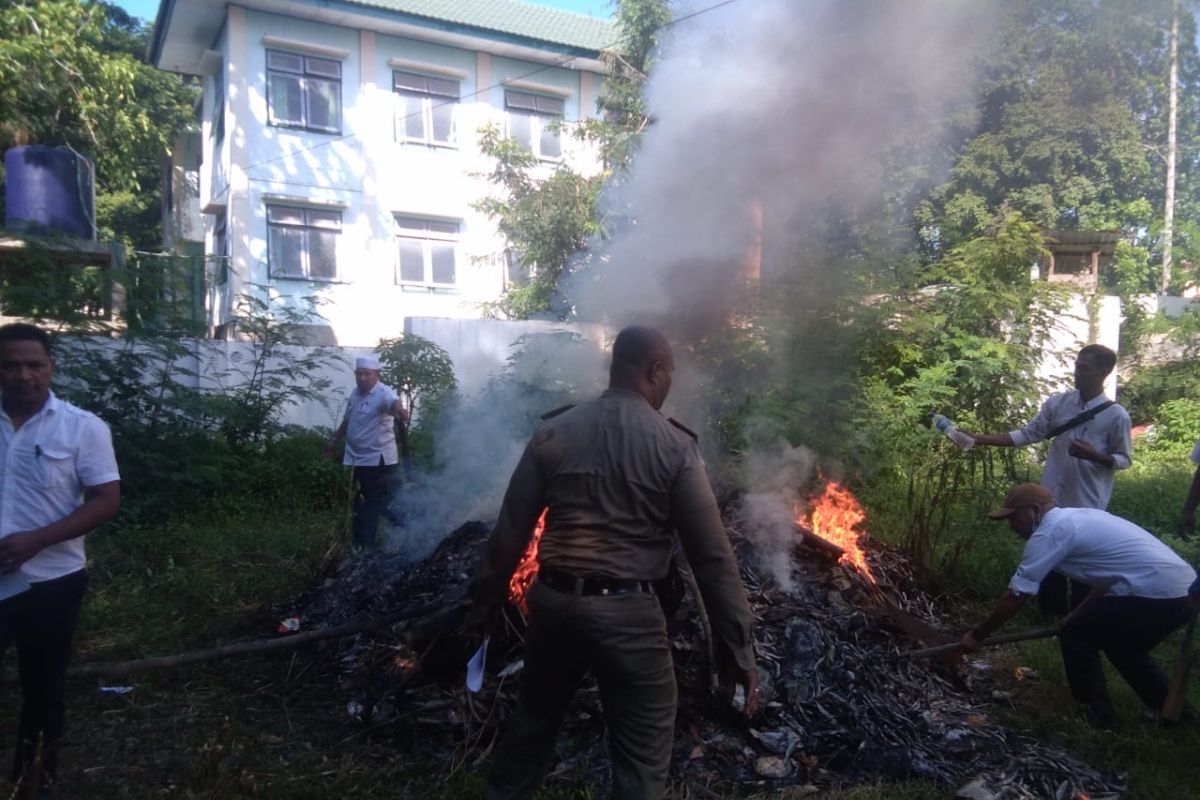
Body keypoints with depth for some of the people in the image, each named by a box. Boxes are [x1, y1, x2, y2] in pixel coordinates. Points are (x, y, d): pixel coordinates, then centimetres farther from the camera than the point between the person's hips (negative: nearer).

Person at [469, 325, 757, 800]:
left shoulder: (553, 432, 0)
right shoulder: (674, 446, -9)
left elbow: (510, 531, 3)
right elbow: (712, 555, -9)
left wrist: (487, 599, 16)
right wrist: (737, 647, -2)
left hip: (552, 601, 5)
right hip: (628, 611, -4)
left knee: (532, 723, 26)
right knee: (642, 758, 10)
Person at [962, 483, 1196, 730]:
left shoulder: (1049, 531, -8)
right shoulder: (1078, 517, 19)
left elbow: (1015, 597, -6)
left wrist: (977, 635, 4)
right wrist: (1079, 615, 27)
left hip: (1156, 593, -9)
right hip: (1183, 591, 9)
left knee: (1075, 637, 5)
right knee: (1122, 645, 28)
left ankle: (1098, 715, 13)